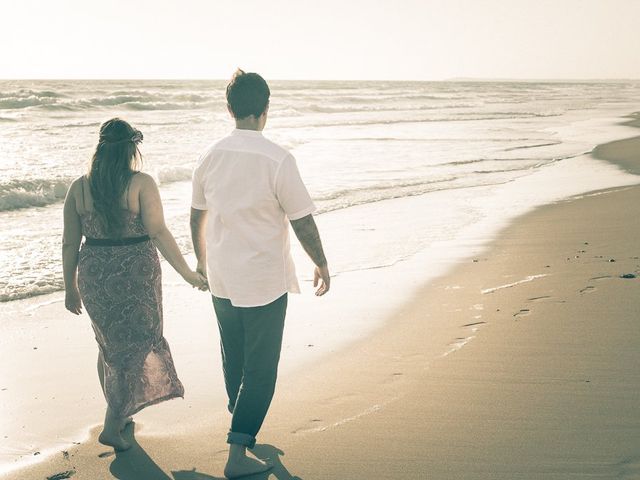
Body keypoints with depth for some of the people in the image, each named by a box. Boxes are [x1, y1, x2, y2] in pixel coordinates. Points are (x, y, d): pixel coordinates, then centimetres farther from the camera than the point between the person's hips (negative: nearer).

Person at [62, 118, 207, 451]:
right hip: (136, 275, -4)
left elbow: (70, 242, 3)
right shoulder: (141, 184, -11)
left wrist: (71, 287, 12)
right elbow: (159, 233, -16)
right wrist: (187, 273, -10)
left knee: (110, 343, 21)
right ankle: (112, 426, 3)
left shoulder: (79, 187, 1)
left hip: (94, 275, 5)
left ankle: (118, 414, 34)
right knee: (135, 347, 7)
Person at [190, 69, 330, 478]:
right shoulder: (277, 160, -19)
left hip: (221, 279, 6)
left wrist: (202, 261, 25)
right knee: (261, 368, 5)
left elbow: (197, 218, 9)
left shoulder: (210, 157, -2)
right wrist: (322, 264, 2)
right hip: (265, 282, -6)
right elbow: (303, 222, -14)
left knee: (234, 358, 23)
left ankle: (243, 425, 43)